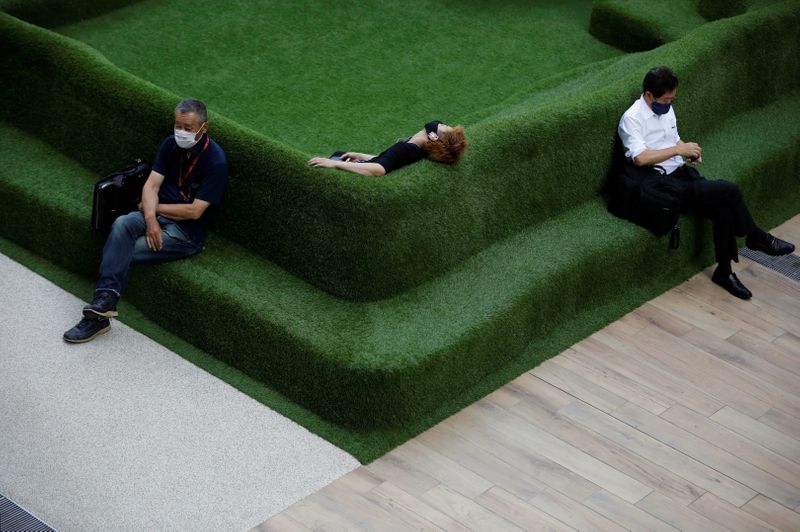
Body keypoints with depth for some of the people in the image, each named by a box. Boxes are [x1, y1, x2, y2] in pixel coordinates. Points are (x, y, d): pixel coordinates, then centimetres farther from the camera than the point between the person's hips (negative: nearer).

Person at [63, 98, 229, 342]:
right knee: (121, 225, -27)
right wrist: (151, 218, -20)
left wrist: (154, 207, -6)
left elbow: (194, 211, -18)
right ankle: (104, 300, -35)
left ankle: (100, 315, -15)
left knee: (122, 252, -22)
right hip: (159, 215, 5)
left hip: (188, 232, -5)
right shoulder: (171, 144, 4)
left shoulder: (215, 161, -17)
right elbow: (151, 185, 0)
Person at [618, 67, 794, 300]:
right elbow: (640, 158, -24)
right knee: (729, 190, -23)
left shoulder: (666, 109, 12)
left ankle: (724, 271, -6)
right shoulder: (631, 119, -13)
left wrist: (690, 152, 2)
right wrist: (678, 150, -21)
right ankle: (756, 237, -2)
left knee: (723, 212, -20)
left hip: (683, 173, 8)